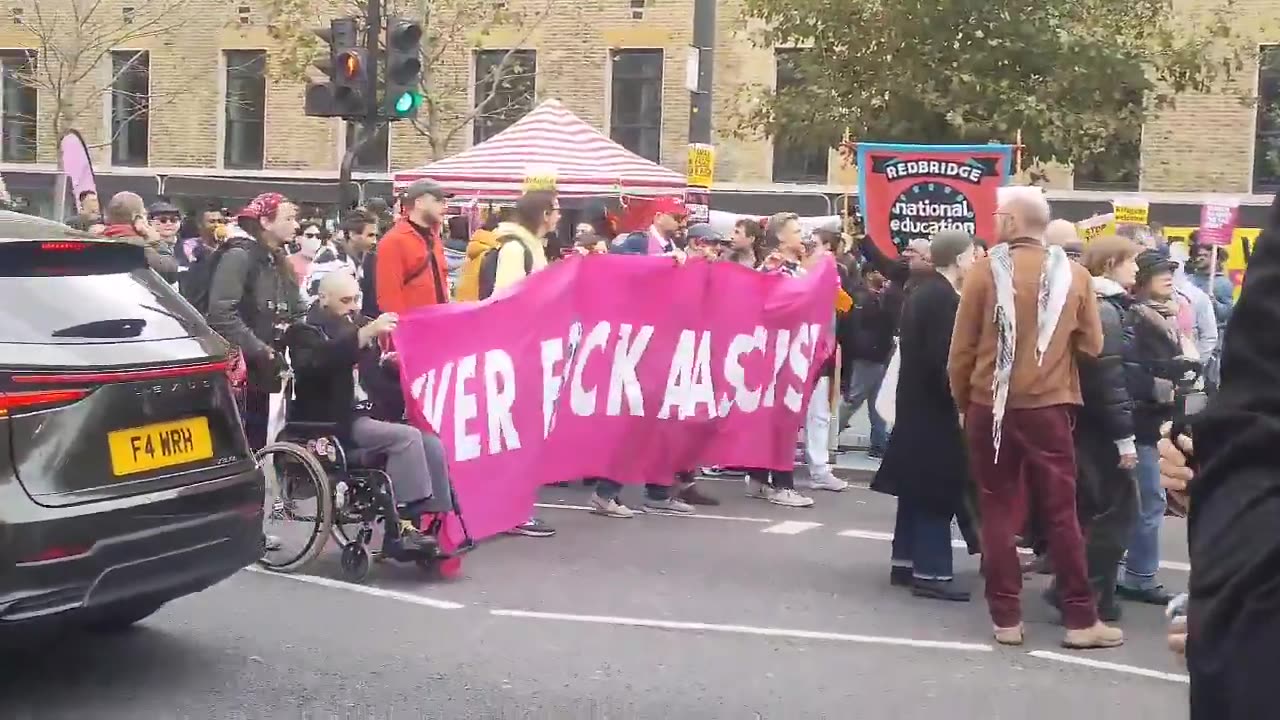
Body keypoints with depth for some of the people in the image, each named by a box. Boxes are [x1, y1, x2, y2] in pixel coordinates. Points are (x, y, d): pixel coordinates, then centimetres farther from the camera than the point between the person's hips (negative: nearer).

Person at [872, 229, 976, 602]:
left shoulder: (921, 293, 12)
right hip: (936, 408, -10)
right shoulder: (945, 298, -17)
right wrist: (960, 403, -15)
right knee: (937, 492, -5)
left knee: (917, 488, 14)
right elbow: (946, 358, -22)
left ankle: (905, 561, 19)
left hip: (915, 404, 10)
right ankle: (931, 571, -3)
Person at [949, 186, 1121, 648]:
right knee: (1061, 513, 7)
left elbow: (962, 349, -5)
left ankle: (1006, 618, 9)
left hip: (990, 408, -1)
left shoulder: (986, 271, -7)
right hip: (1048, 408, 1)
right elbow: (1092, 345, 3)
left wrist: (963, 402, 9)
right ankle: (1081, 620, 11)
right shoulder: (1073, 274, -2)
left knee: (998, 513, 8)